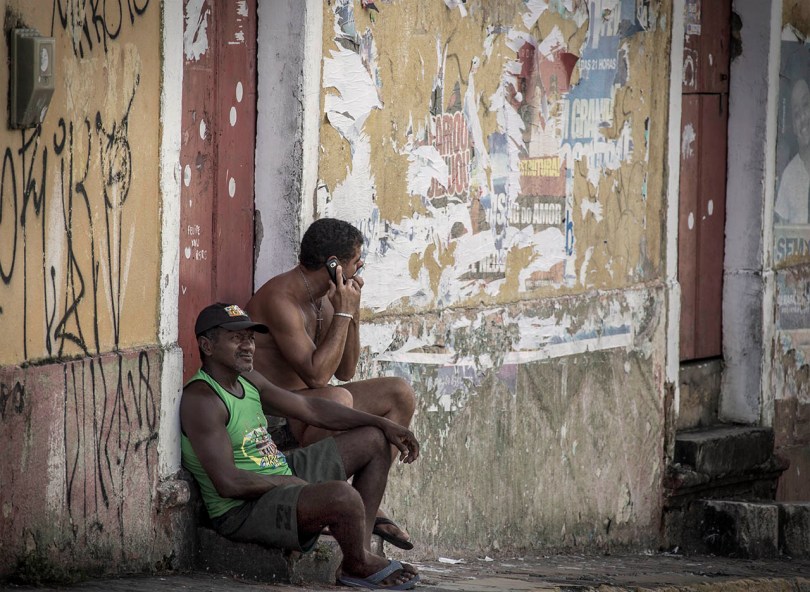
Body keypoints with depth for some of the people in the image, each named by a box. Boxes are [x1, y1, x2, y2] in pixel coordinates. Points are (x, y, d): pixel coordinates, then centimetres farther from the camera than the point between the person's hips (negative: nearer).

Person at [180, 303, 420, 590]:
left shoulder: (246, 379, 10)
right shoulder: (202, 399, -21)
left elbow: (310, 409, 16)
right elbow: (228, 483, -27)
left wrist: (385, 425, 13)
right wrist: (289, 482, -16)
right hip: (243, 510, -11)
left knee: (374, 439, 16)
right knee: (344, 496, -36)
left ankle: (363, 546, 6)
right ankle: (357, 565, -3)